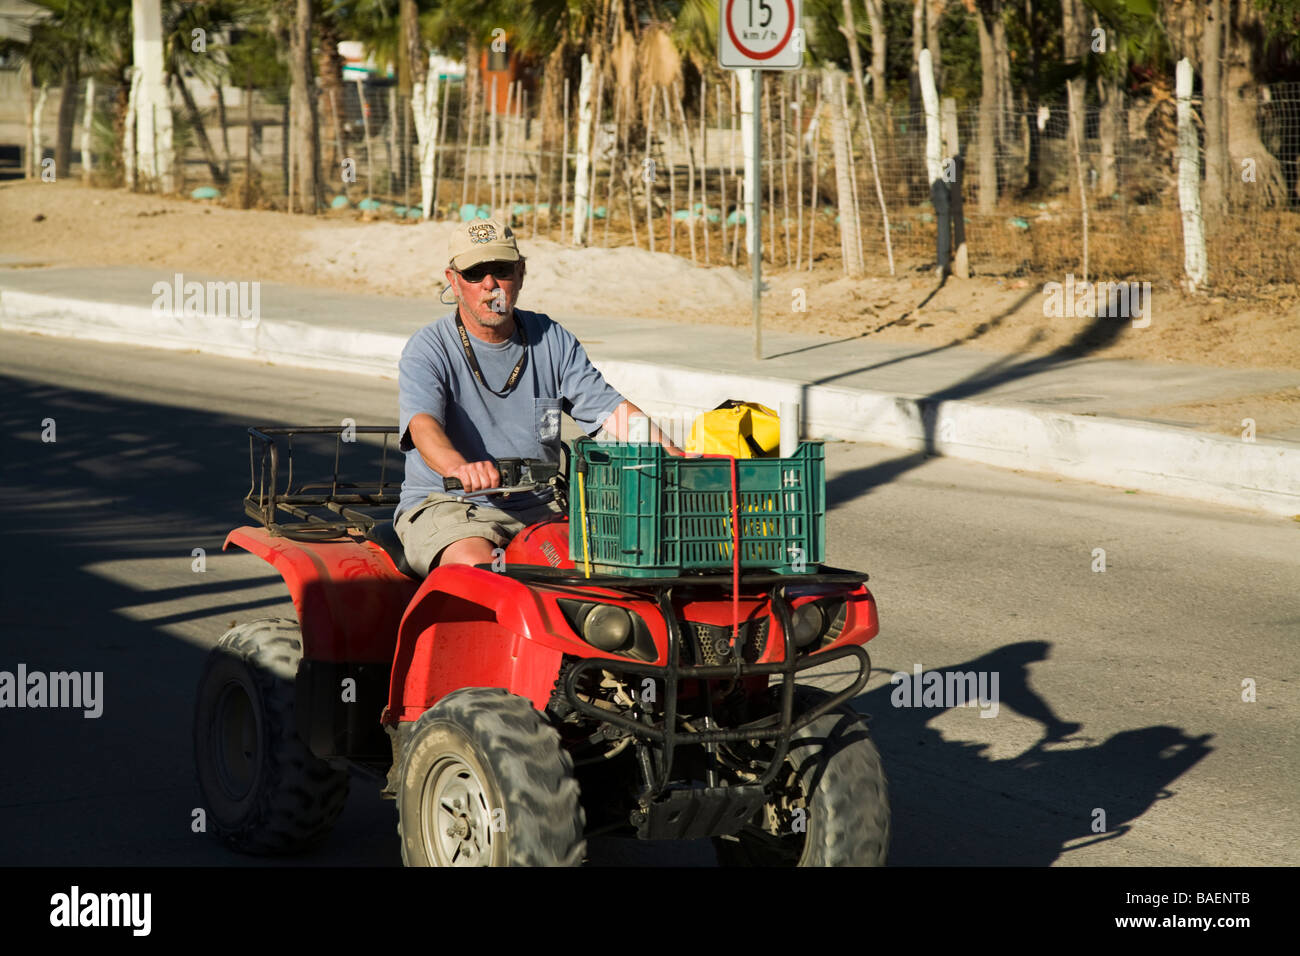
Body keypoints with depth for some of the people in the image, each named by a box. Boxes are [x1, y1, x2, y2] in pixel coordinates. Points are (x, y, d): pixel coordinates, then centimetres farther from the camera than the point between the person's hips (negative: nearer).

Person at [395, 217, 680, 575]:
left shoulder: (552, 340, 10)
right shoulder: (429, 348, -4)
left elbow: (612, 410, 2)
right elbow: (423, 424, -23)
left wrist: (671, 455, -17)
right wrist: (459, 467, -47)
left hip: (537, 507, 4)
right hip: (446, 505, -4)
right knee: (477, 566, -35)